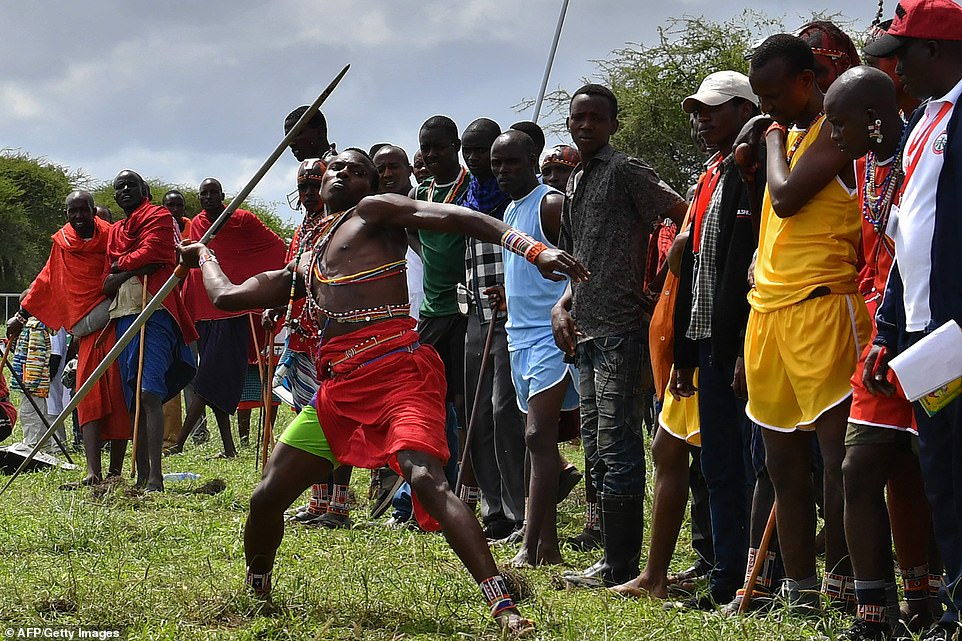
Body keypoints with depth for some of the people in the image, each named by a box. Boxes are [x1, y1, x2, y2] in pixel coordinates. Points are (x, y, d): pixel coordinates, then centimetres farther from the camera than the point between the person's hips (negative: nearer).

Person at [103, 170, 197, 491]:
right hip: (123, 315, 8)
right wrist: (134, 268, -3)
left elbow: (149, 254, -11)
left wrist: (119, 265, 4)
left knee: (149, 392, -19)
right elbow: (106, 285, 16)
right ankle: (141, 477, 6)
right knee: (134, 398, 5)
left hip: (154, 311, -8)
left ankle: (155, 477, -27)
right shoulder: (115, 231, 25)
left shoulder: (159, 217, 6)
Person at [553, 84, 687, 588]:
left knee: (617, 449, -9)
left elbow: (686, 216, -13)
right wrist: (563, 305, 11)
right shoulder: (575, 182, 18)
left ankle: (620, 566, -6)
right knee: (596, 448, 12)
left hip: (619, 329, -10)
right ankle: (613, 559, 19)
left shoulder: (624, 171, -8)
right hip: (586, 331, 10)